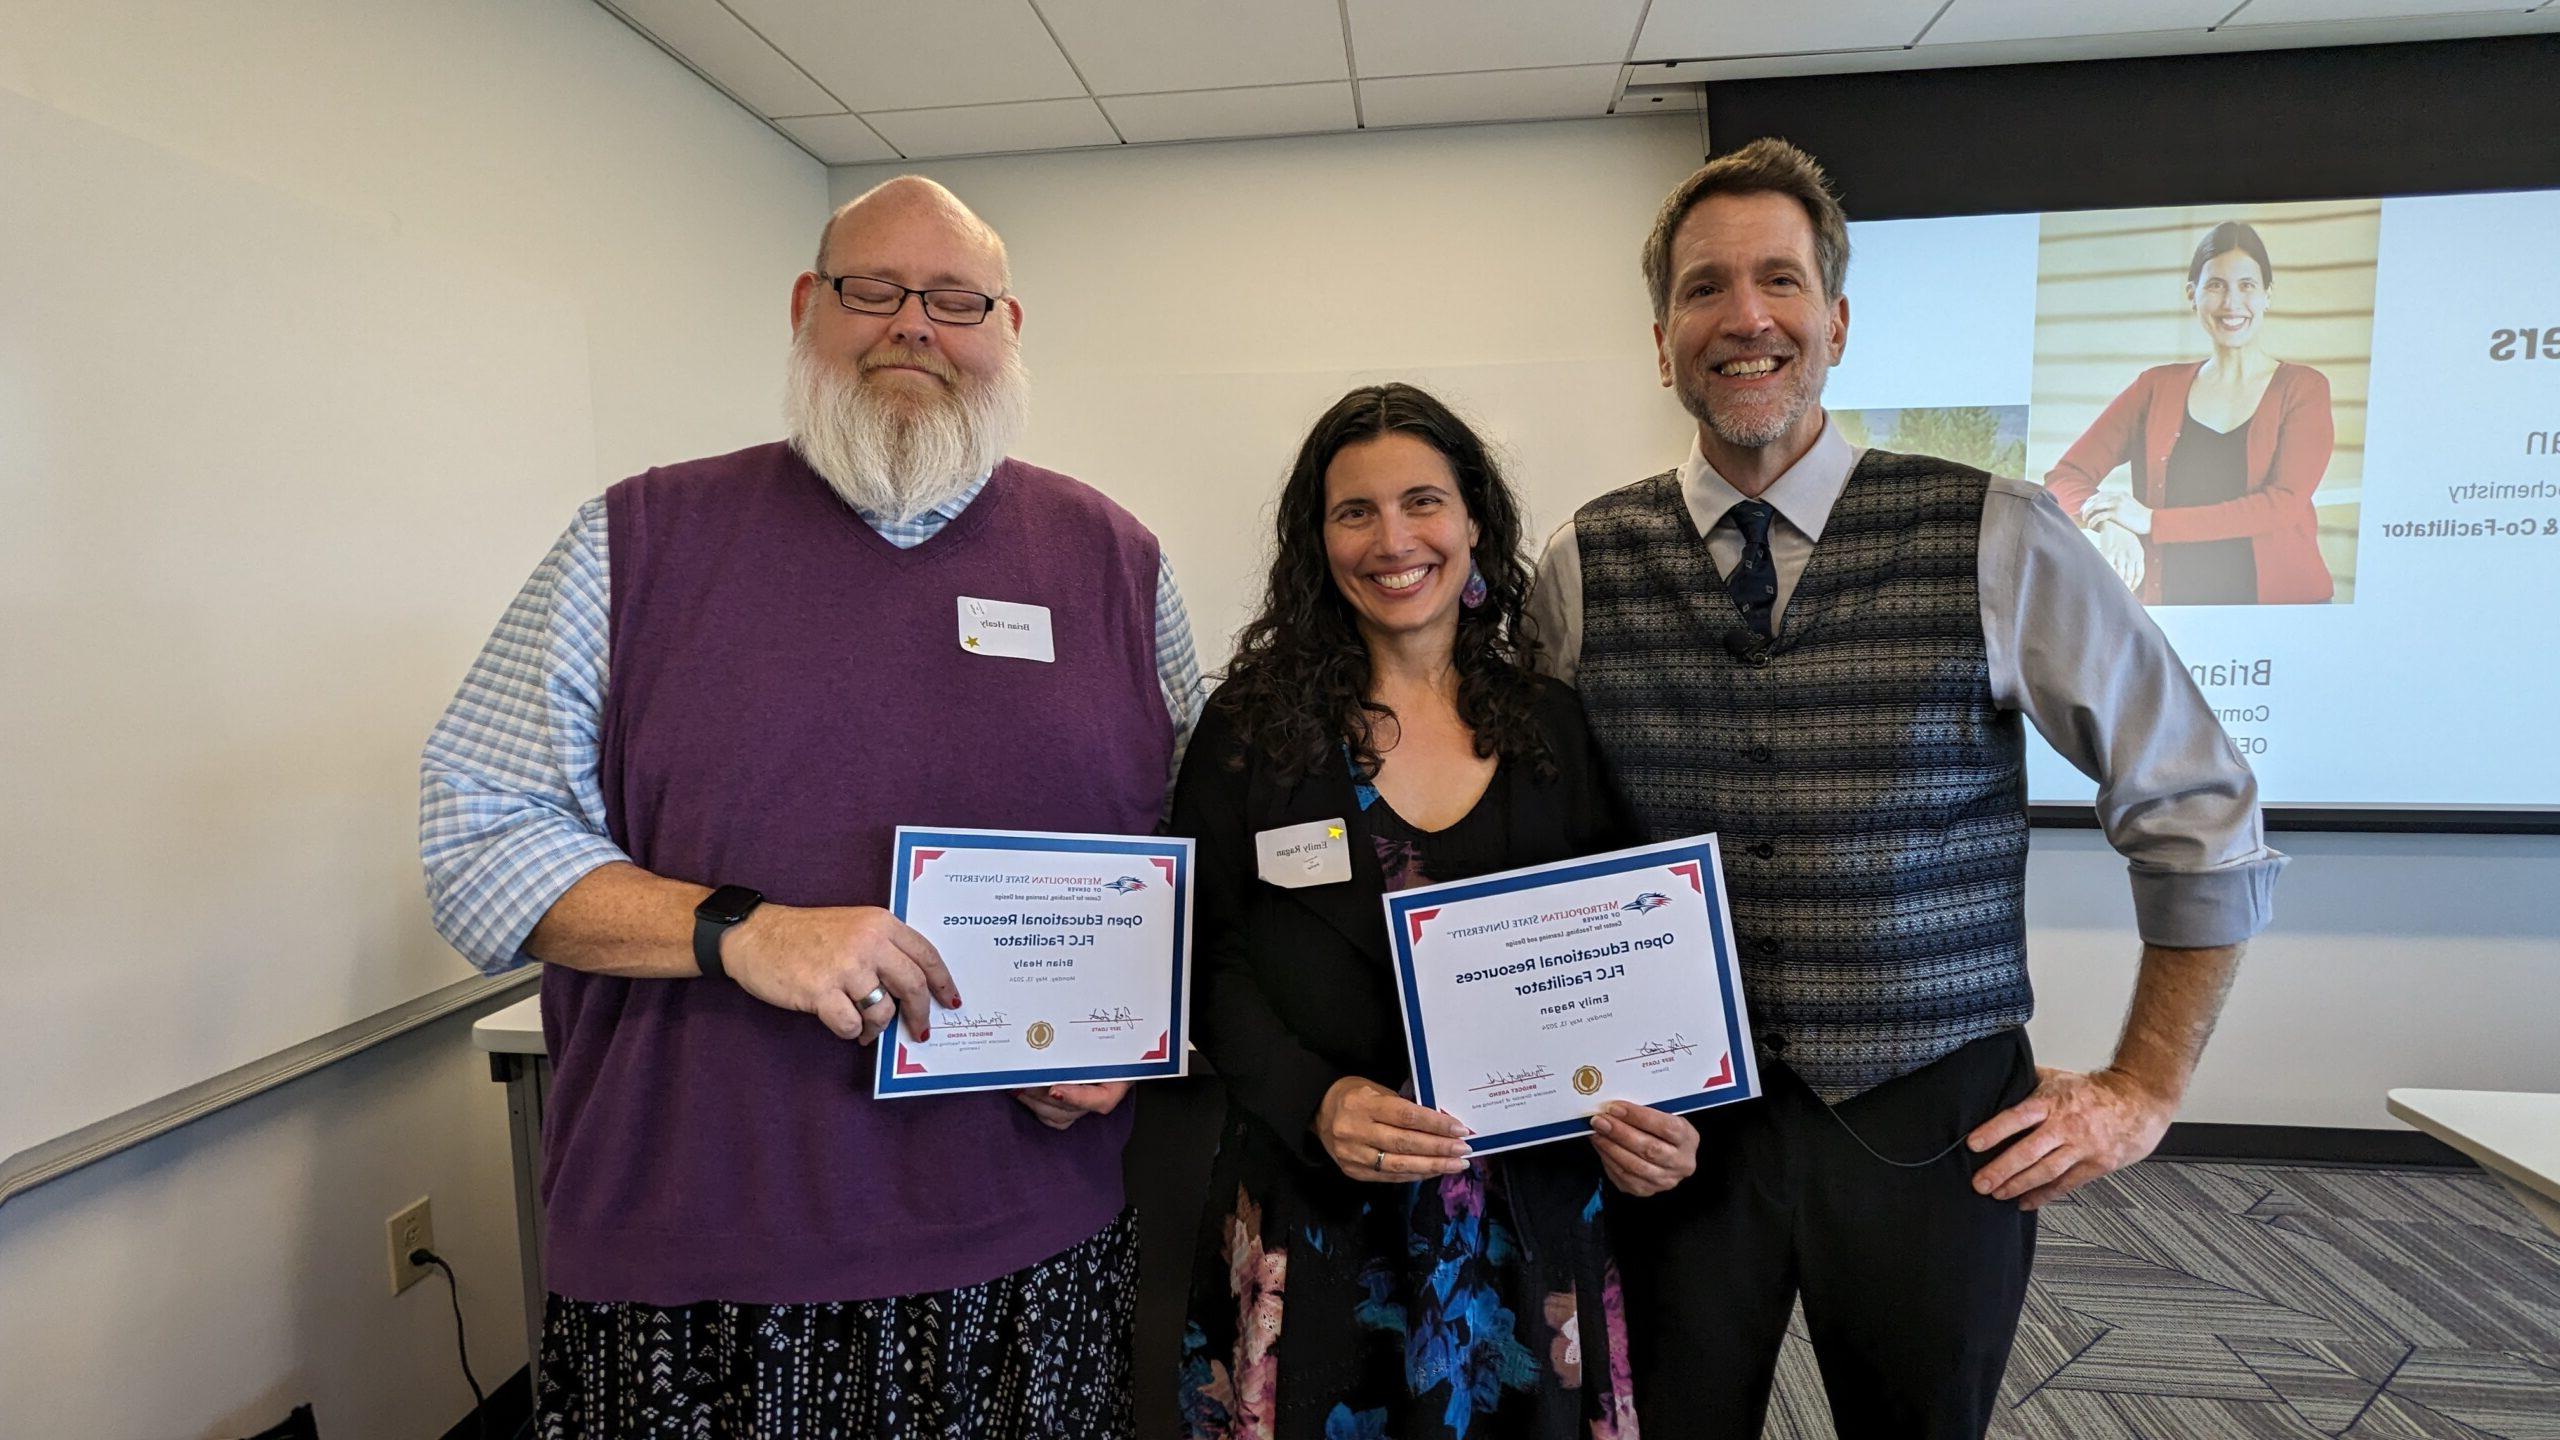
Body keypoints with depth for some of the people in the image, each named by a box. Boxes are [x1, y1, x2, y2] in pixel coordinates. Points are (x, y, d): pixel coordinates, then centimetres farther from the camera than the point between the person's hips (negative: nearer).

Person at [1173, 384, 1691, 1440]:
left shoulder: (1555, 729, 3)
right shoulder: (1252, 727, -3)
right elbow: (1212, 966, -4)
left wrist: (1646, 1119, -9)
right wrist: (1315, 1101, -20)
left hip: (1533, 1215, 2)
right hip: (1313, 1220, -1)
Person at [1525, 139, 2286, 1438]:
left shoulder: (1998, 542, -8)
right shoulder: (1582, 567, -4)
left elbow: (2201, 817, 1)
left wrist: (2144, 1090, 2)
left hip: (1933, 1131, 0)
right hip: (1676, 1124, 1)